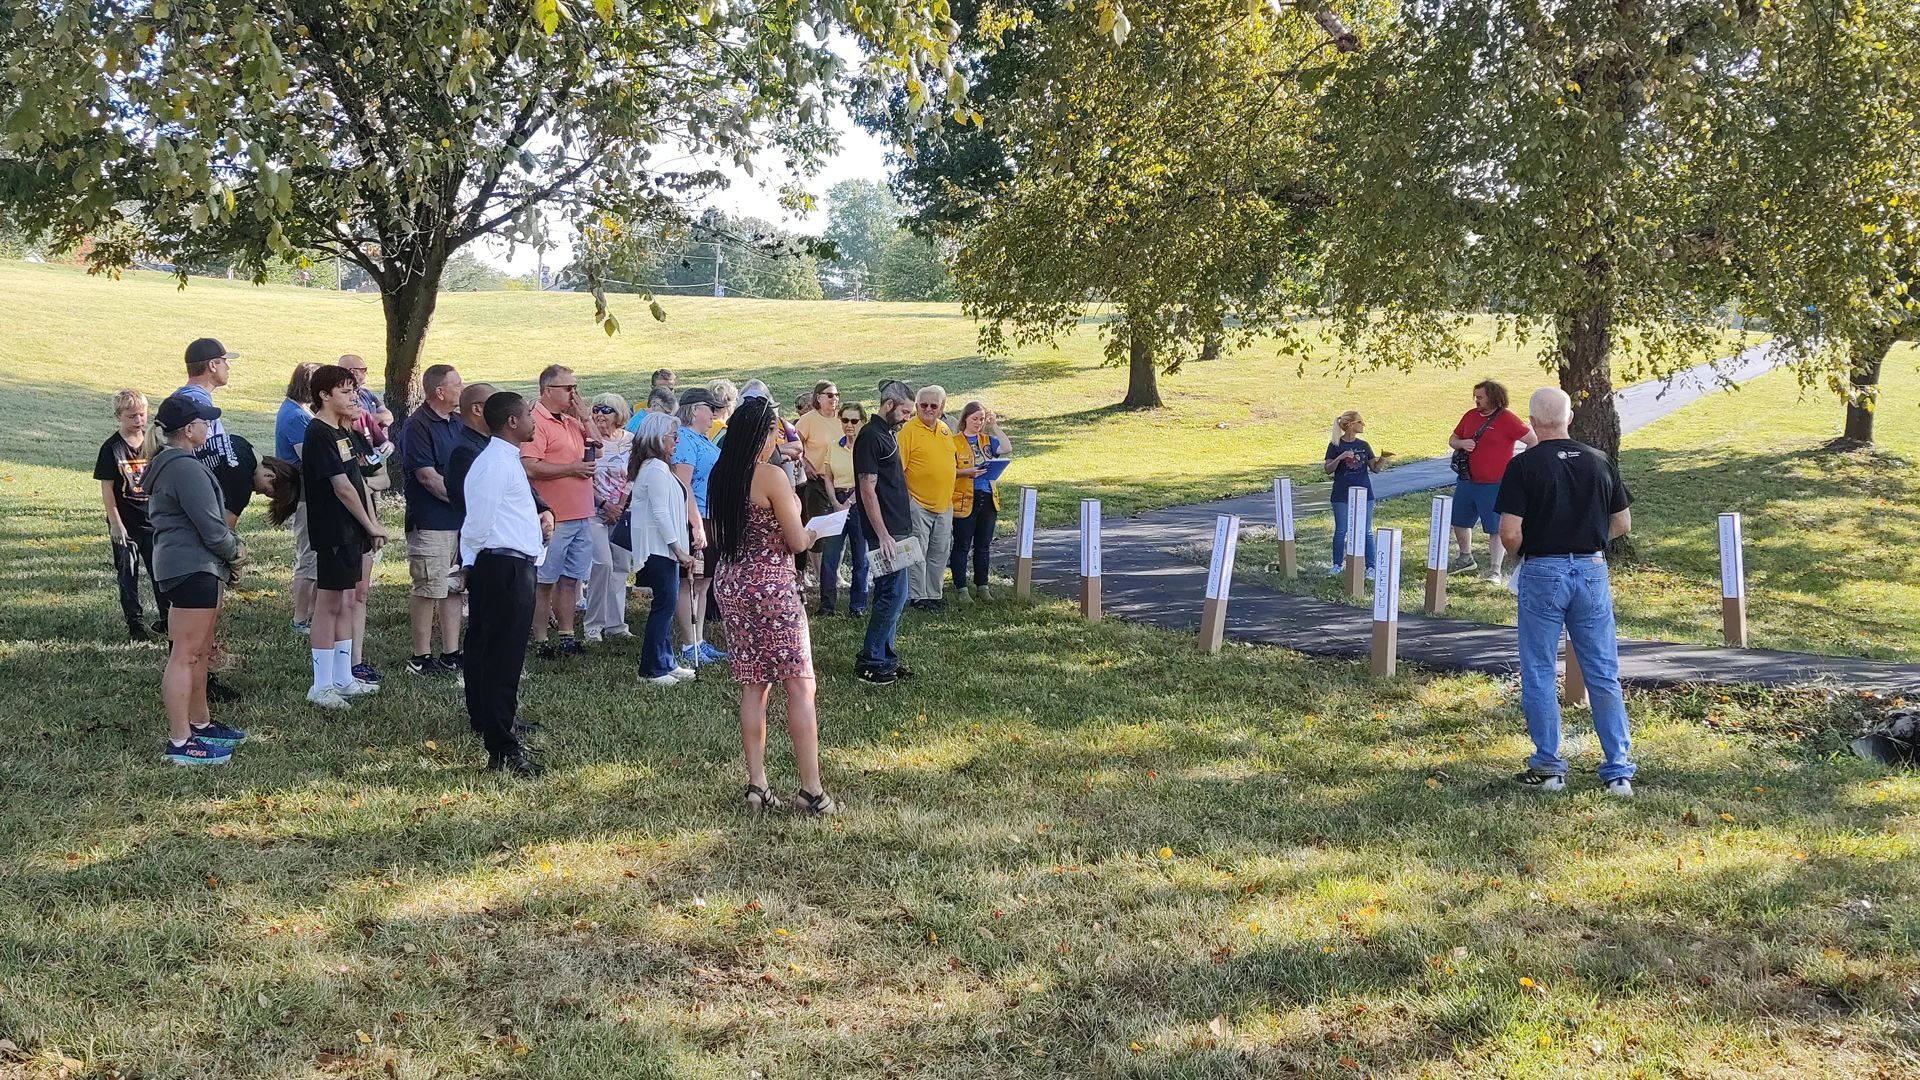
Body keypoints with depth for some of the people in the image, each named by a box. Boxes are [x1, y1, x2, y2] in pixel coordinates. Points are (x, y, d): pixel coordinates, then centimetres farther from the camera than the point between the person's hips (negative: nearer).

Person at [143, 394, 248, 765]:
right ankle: (180, 742, -6)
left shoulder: (167, 464, 16)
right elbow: (211, 527, -20)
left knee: (199, 651, 20)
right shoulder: (186, 469, -19)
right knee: (185, 655, -8)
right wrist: (235, 550, -1)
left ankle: (200, 723, 31)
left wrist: (232, 541, 7)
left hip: (195, 567, 11)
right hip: (193, 568, -11)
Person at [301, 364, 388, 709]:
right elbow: (342, 487, -17)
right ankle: (321, 686, 2)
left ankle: (343, 678, 22)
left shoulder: (342, 432, 15)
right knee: (330, 604, -4)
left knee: (347, 603, 13)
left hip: (353, 531, 10)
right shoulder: (319, 435, -15)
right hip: (333, 533, -10)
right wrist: (371, 525, -9)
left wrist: (372, 523, 8)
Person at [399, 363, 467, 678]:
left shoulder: (458, 423, 14)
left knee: (454, 588, 11)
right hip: (430, 522, -8)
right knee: (427, 589, -3)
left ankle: (451, 654, 18)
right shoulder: (417, 426, -12)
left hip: (462, 520, 8)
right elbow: (428, 477, -17)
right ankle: (421, 658, 5)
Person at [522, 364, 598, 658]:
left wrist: (584, 417, 7)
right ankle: (540, 642, 6)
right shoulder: (536, 422, -13)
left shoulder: (572, 421, 15)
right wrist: (572, 469, -15)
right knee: (544, 583, 0)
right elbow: (530, 468, -22)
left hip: (580, 516, 8)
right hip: (552, 519, -8)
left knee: (570, 579, 13)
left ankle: (566, 637, 20)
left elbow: (597, 448, 21)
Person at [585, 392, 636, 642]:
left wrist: (621, 506, -6)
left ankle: (615, 623, 12)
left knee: (621, 567, 4)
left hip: (625, 512, 3)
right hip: (595, 511, -3)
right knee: (603, 562, -15)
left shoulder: (631, 441, 5)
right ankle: (594, 623, -5)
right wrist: (605, 504, -10)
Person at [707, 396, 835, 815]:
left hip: (730, 583, 7)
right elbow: (797, 542, -14)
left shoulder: (720, 477, 6)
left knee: (753, 686, 12)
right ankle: (811, 791, -1)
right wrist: (810, 531, 8)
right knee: (800, 686, -1)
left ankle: (756, 785, 12)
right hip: (772, 585, -7)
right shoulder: (773, 477, -15)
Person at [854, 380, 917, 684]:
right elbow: (868, 489, -18)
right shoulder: (870, 437, -14)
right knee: (894, 595, -8)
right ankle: (869, 662, -2)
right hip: (885, 532, -10)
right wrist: (883, 535, -20)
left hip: (898, 528, 10)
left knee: (891, 595, 12)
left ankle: (884, 657, 19)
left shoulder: (888, 435, 16)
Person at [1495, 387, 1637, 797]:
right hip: (1592, 571, 4)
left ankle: (1548, 766, 11)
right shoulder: (1600, 462, 4)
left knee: (1538, 674, 8)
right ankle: (1618, 771, 11)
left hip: (1542, 573, -4)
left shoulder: (1523, 465, -9)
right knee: (1604, 674, 9)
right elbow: (1623, 523, 10)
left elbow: (1510, 533, -14)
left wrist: (1521, 554, 6)